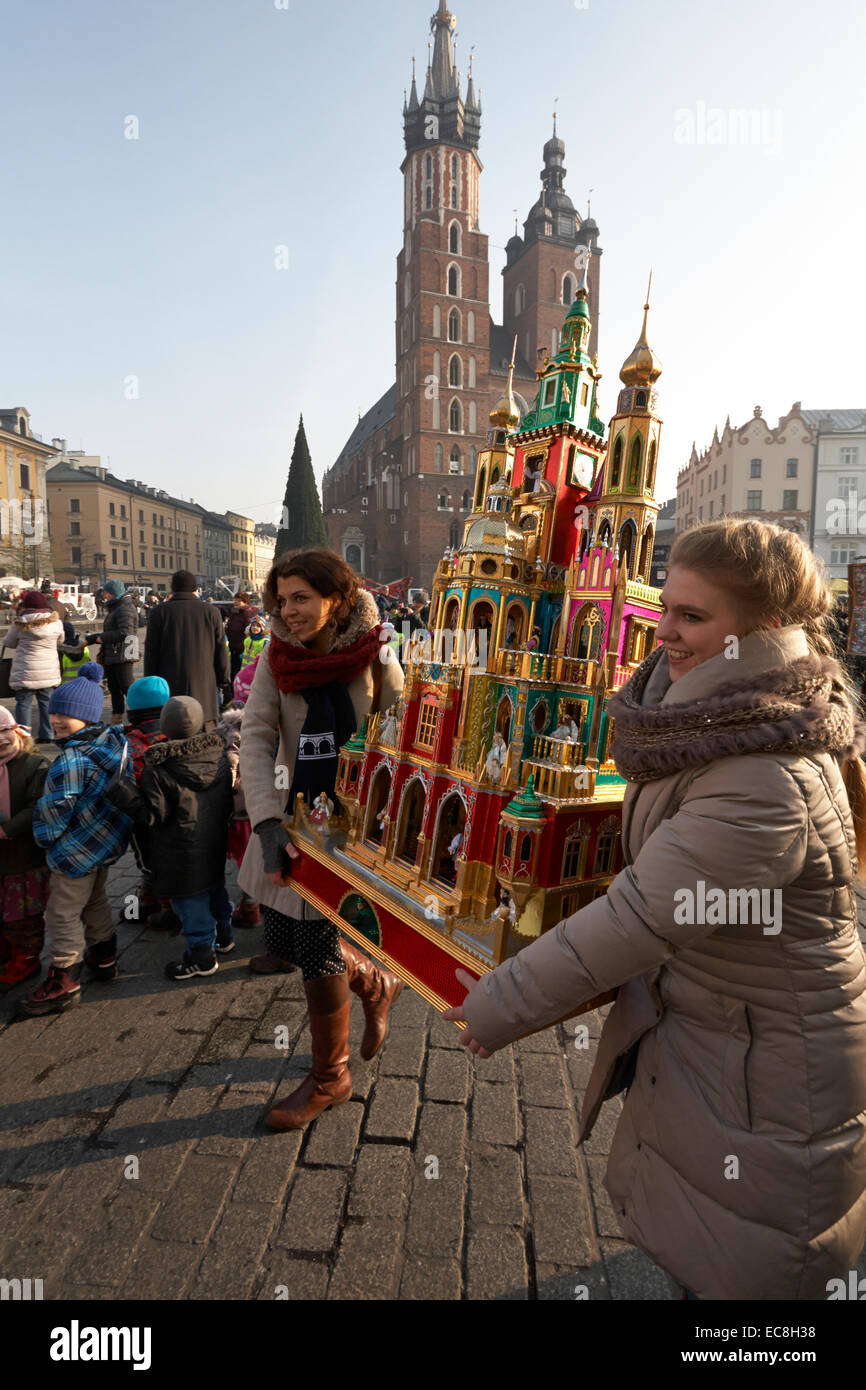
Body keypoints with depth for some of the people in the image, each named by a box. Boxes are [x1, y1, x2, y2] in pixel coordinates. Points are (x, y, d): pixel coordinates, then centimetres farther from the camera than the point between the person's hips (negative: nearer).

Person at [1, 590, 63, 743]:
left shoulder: (20, 625, -8)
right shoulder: (55, 623, -1)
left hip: (25, 672, -3)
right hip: (49, 672, 3)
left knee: (23, 703, 5)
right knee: (46, 702, 11)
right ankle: (47, 735, 14)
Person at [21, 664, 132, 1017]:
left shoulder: (71, 761, -27)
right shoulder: (113, 742, -2)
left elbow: (52, 813, -21)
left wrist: (44, 837, -2)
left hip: (77, 851, -9)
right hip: (110, 842, 9)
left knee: (63, 913, 4)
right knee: (95, 901, 25)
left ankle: (64, 982, 14)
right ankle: (103, 958, 40)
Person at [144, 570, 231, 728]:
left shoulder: (159, 612, 2)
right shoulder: (211, 612, 4)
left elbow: (151, 654, 3)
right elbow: (221, 654, 6)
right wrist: (225, 684, 14)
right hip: (204, 690, 1)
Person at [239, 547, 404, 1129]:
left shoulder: (375, 656, -12)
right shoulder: (277, 657, -4)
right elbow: (256, 738, -10)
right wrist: (268, 823, -22)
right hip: (296, 816, 5)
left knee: (317, 949, 2)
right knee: (289, 935, 13)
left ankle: (330, 1078, 28)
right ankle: (377, 985, 43)